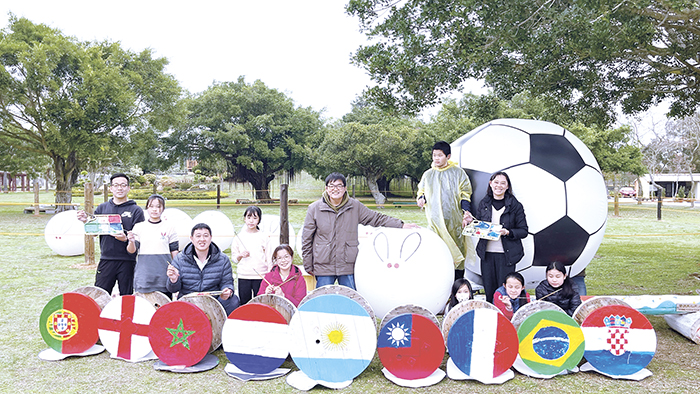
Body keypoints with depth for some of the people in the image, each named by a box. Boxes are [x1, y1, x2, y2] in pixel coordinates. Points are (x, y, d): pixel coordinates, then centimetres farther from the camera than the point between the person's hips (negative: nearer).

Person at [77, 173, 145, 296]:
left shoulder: (136, 210, 2)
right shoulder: (102, 208, 13)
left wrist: (126, 239, -23)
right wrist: (86, 221, -8)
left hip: (127, 261, -2)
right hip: (106, 259, 2)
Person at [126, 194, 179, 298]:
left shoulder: (169, 227, 6)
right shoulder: (139, 227, 9)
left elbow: (175, 252, 8)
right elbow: (132, 251, 3)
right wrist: (131, 242, -18)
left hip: (163, 276, -1)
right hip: (143, 277, 1)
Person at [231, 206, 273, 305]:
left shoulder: (264, 237, 3)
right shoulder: (239, 236, 7)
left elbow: (269, 258, 4)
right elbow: (234, 257, 12)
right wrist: (240, 256, -10)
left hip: (261, 276, -1)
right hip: (243, 277, 1)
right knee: (244, 303, 5)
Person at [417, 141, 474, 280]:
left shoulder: (458, 172, 4)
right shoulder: (428, 175, 12)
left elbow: (465, 195, 4)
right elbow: (421, 192, 22)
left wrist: (466, 211, -10)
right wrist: (421, 199, -1)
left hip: (455, 221, -2)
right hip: (435, 221, 2)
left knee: (457, 252, -1)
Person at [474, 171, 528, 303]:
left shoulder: (515, 205, -1)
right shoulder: (483, 203, 9)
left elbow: (523, 231, -1)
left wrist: (508, 232, -18)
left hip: (506, 254, -3)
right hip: (487, 253, 3)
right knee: (489, 290, 8)